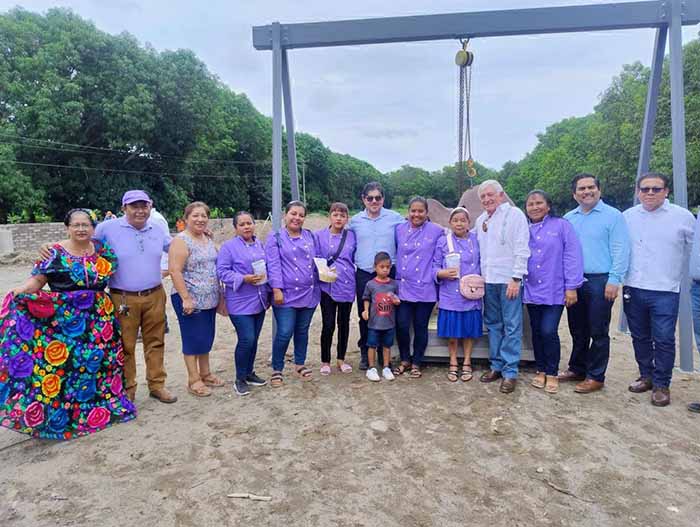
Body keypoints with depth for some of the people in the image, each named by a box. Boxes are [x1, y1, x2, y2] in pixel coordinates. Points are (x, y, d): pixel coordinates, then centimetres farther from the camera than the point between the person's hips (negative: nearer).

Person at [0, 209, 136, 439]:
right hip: (63, 319, -3)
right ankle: (61, 414, 12)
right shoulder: (56, 252, -4)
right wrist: (23, 289, -26)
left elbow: (113, 273, 18)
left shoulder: (102, 249, 6)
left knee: (96, 360, 9)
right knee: (59, 361, -2)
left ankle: (97, 406, 25)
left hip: (97, 318, 3)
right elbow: (38, 279, -10)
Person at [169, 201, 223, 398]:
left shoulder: (208, 239, 10)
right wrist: (186, 298, -22)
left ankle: (205, 374, 29)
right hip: (191, 300, -7)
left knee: (207, 337, 16)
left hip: (209, 299, 7)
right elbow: (175, 271, -19)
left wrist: (218, 293, 15)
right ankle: (193, 380, 15)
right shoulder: (181, 240, -13)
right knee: (193, 339, 3)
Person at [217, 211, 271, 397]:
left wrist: (268, 293, 14)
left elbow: (267, 267, 19)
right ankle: (240, 379, 8)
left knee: (253, 340, 13)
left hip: (259, 301, 6)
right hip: (241, 303, -6)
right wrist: (244, 279, -22)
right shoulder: (229, 247, -7)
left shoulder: (260, 245, 12)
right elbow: (222, 272, -11)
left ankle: (249, 373, 29)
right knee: (246, 340, -9)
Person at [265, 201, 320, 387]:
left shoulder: (310, 236, 12)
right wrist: (277, 289, -17)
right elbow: (273, 266, -9)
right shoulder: (275, 238, -1)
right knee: (284, 333, -6)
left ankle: (300, 365, 31)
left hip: (309, 293, 4)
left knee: (302, 331, 14)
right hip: (286, 294, -4)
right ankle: (277, 369, 12)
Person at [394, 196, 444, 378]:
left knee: (420, 327, 7)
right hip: (403, 287, 2)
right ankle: (405, 360, 23)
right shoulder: (399, 230, 6)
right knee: (401, 325, 0)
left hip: (425, 289, -2)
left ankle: (416, 363, 24)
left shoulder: (437, 231, -2)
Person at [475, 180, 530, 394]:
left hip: (509, 280, -6)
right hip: (488, 280, 6)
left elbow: (522, 249, -10)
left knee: (512, 327, -2)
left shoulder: (515, 214, -5)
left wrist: (516, 278, -14)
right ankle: (496, 366, 22)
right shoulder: (481, 220, 15)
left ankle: (510, 372, 5)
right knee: (493, 325, 12)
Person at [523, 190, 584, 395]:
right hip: (531, 291, 4)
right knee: (537, 332, 11)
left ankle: (552, 373, 11)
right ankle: (541, 370, 26)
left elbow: (572, 256, -7)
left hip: (554, 291, -4)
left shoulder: (561, 226, -3)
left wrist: (572, 287, -10)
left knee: (549, 332, -8)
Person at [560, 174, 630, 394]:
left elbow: (620, 251, -7)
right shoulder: (568, 218, 12)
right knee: (577, 330, 14)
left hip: (600, 282, -5)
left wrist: (614, 280, -14)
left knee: (598, 332, 3)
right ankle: (576, 369, 28)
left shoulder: (613, 216, -3)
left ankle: (595, 376, 13)